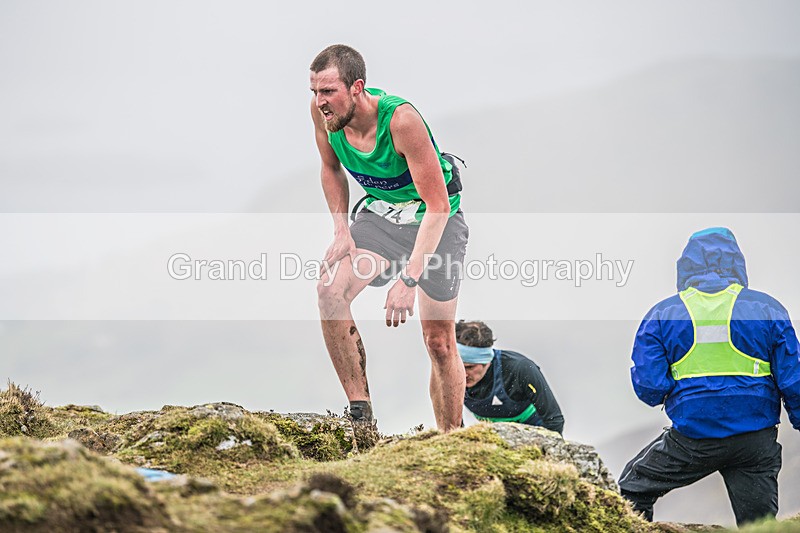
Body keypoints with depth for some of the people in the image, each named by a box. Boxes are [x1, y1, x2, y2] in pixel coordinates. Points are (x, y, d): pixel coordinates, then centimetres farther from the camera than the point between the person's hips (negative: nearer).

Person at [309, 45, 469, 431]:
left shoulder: (401, 119, -33)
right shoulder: (323, 110, -16)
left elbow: (437, 204, -31)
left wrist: (409, 281, -37)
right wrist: (342, 232, -5)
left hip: (435, 220, -4)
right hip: (380, 214, 4)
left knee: (439, 343, 0)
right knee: (330, 290, -23)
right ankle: (359, 410, -15)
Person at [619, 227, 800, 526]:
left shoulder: (662, 314, 1)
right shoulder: (767, 308, 3)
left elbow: (648, 388, -3)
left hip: (691, 440, -1)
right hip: (756, 441, 1)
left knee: (633, 491, 20)